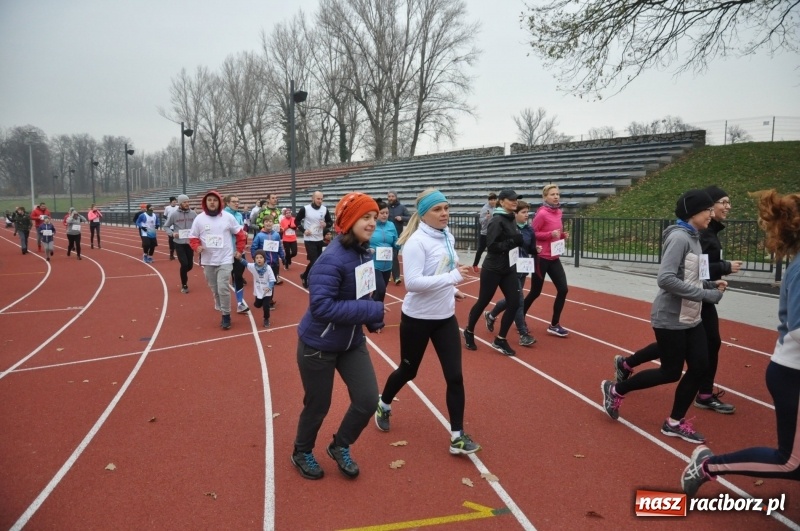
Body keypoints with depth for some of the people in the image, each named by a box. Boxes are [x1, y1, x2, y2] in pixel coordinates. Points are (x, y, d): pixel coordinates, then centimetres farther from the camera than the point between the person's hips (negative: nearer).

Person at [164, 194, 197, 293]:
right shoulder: (174, 214, -6)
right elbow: (166, 226, 3)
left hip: (190, 243, 3)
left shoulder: (193, 213, -1)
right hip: (179, 243, -3)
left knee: (190, 265, 8)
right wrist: (172, 233, -14)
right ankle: (184, 285, 9)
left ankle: (183, 275, 42)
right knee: (184, 264, -10)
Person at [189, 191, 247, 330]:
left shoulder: (228, 217, -3)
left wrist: (239, 250, 5)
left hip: (225, 260, -3)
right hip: (207, 261, 3)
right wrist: (197, 247, -14)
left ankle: (226, 315, 1)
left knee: (223, 288, -12)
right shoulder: (199, 219, -1)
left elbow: (240, 234, 7)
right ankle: (222, 310, 31)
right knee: (214, 289, 12)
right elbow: (193, 237, 6)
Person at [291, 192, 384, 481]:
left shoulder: (363, 253, -1)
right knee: (318, 406, 10)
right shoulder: (332, 260, -27)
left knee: (368, 400, 2)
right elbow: (321, 306, -35)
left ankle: (339, 447, 31)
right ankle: (302, 453, 40)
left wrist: (373, 318, -6)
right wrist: (372, 310, -31)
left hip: (352, 342, 7)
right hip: (318, 345, -7)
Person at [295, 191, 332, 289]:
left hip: (319, 239, 5)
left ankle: (305, 276, 36)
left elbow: (330, 222, 8)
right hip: (309, 240, -5)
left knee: (318, 261, 14)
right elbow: (297, 221, 0)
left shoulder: (324, 210, -1)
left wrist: (326, 224, -15)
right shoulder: (305, 209, -10)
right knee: (314, 261, -11)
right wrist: (303, 230, -12)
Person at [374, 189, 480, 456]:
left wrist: (452, 289, 8)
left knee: (455, 376, 0)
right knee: (408, 370, 15)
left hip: (445, 317, 6)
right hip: (417, 318, -6)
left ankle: (457, 436, 12)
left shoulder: (448, 237, 4)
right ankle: (383, 404, 45)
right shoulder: (416, 241, -20)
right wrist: (453, 277, -31)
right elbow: (412, 282, -29)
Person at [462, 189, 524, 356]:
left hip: (508, 269, 8)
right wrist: (513, 242, -24)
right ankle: (469, 332, 30)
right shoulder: (497, 220, -16)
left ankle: (500, 340, 12)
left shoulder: (511, 219, 9)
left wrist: (519, 242, 2)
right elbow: (491, 246, -23)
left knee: (514, 303, 0)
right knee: (483, 302, 6)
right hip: (492, 269, -7)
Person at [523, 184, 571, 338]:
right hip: (541, 258, -7)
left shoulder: (558, 212, 8)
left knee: (563, 290, 2)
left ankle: (554, 325, 13)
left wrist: (563, 235, 0)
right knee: (535, 292, 3)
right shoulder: (542, 213, -15)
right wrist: (550, 234, -23)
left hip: (554, 258, 7)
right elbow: (531, 234, -14)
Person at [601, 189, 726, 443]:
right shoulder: (679, 237, -19)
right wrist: (707, 294, -25)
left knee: (700, 367, 8)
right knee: (671, 373, 2)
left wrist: (711, 284, 1)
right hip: (670, 319, -9)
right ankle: (616, 390, 20)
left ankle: (675, 422, 22)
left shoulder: (692, 237, 9)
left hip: (690, 318, 9)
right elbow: (666, 279, -29)